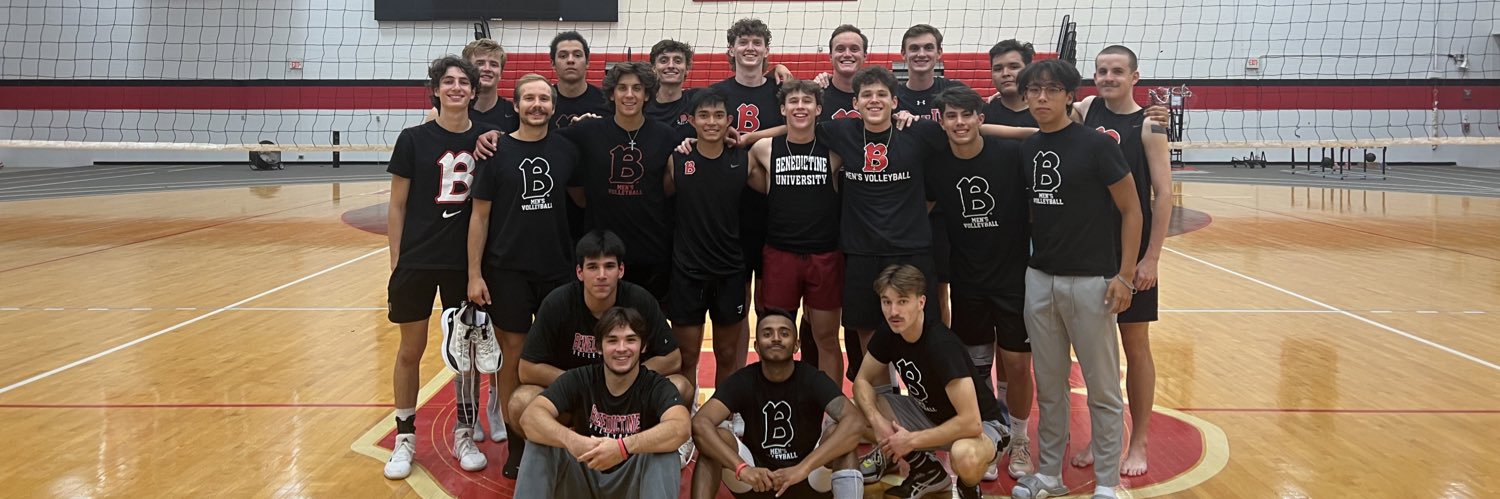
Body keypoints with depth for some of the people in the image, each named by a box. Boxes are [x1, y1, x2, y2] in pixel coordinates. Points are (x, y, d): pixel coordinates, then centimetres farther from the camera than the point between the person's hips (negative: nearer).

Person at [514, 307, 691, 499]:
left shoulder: (656, 386, -12)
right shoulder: (579, 379, -6)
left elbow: (680, 428, -33)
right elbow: (530, 417, -21)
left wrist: (624, 447, -47)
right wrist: (570, 440, -41)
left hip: (633, 481, -2)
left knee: (663, 452, -31)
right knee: (540, 442, -21)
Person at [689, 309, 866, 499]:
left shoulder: (812, 379, -15)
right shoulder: (742, 381, -12)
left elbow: (856, 422, -32)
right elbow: (700, 423, -27)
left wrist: (803, 468, -43)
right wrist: (742, 468, -43)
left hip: (810, 481, -1)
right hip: (755, 481, 1)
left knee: (838, 432, -28)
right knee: (717, 436, -25)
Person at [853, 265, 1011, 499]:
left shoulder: (942, 345, -32)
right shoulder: (888, 333, -11)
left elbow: (971, 422, -36)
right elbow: (863, 381, 0)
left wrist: (911, 441, -26)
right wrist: (877, 420, -20)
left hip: (981, 425, -7)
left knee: (965, 456, -41)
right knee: (860, 410, -10)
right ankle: (927, 471, 8)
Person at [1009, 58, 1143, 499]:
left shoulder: (1096, 144, -9)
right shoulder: (1026, 150, 5)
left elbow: (1131, 210, -6)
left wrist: (1125, 275, -10)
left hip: (1090, 280, -5)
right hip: (1040, 278, 5)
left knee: (1102, 388, 6)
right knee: (1049, 385, 14)